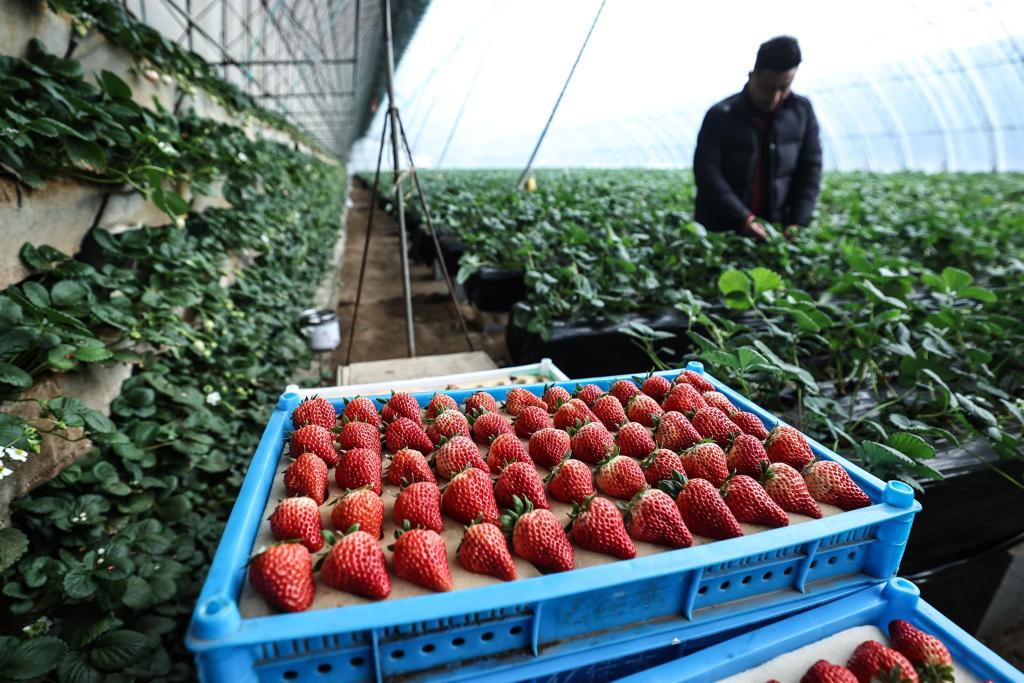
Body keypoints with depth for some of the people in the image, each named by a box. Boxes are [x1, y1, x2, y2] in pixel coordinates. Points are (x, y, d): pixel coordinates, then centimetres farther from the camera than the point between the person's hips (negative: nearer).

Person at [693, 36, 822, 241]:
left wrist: (799, 221, -8)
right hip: (720, 231, -2)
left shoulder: (802, 111, 3)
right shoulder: (720, 116, -7)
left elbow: (810, 168, 5)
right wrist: (743, 218, -22)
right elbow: (707, 172, -13)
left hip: (777, 231, 3)